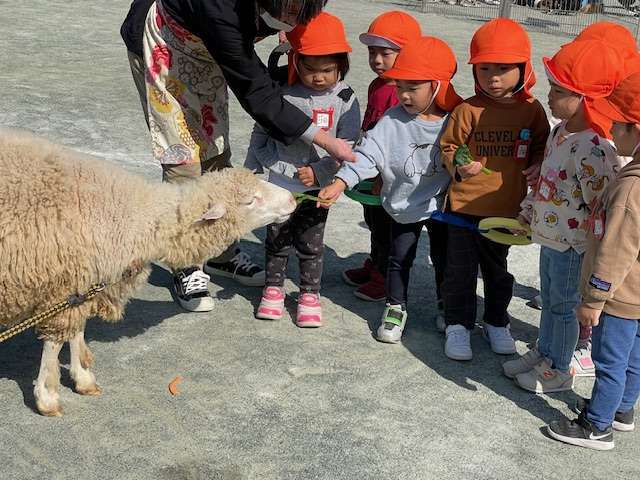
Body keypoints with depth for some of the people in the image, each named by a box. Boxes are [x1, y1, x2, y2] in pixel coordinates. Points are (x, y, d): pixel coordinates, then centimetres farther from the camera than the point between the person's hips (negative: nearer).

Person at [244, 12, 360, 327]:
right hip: (279, 185, 1)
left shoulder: (344, 100, -11)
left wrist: (319, 173, -19)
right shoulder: (281, 93, -8)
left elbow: (347, 147, -10)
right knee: (277, 240, 14)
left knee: (310, 243, 11)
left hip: (317, 188, -1)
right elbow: (261, 133, 5)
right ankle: (273, 287, 31)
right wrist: (250, 168, 8)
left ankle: (309, 293, 27)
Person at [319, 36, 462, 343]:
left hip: (442, 203, 1)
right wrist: (339, 184, -33)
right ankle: (395, 308, 28)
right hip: (405, 203, -1)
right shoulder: (393, 120, -16)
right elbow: (367, 153, -23)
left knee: (443, 259, 16)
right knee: (399, 258, 10)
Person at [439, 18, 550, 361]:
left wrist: (537, 166, -9)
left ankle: (496, 322, 37)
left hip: (507, 207, 2)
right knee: (461, 269, 7)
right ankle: (458, 324, 23)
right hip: (465, 205, -2)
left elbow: (542, 146, 10)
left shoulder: (532, 110, -4)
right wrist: (457, 167, -22)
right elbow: (448, 146, -3)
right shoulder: (468, 110, -11)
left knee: (498, 268, 20)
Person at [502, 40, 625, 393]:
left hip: (572, 246, -9)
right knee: (549, 300, 23)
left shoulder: (593, 148, -28)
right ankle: (543, 353, 42)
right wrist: (528, 212, 20)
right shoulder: (561, 131, 2)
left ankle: (558, 371, 26)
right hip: (550, 237, 9)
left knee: (563, 305, 8)